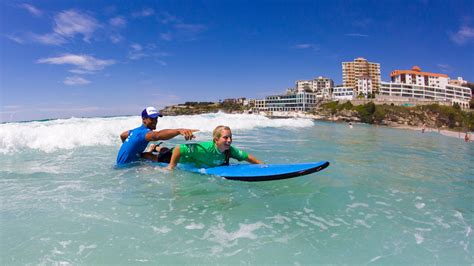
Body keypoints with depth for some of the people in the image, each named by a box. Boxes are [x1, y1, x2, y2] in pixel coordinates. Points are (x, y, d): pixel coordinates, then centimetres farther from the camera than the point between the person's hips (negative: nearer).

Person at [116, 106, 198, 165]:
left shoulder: (137, 130, 7)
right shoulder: (143, 132, -26)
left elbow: (122, 135, 29)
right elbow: (157, 135, -51)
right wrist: (179, 130, -67)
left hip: (127, 163, 10)